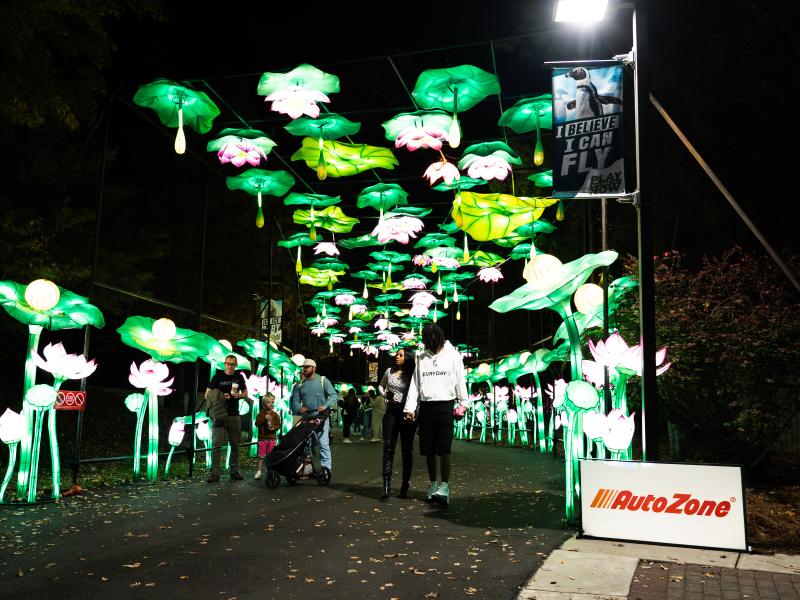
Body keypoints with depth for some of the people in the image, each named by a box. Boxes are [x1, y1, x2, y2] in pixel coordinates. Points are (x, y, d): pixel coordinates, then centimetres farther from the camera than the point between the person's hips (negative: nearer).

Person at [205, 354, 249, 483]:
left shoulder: (239, 377, 9)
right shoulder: (218, 376, 1)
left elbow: (245, 394, 15)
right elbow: (207, 395, 1)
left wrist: (238, 395, -7)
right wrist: (220, 397, -16)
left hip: (234, 416, 3)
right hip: (219, 415, -3)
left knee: (235, 444, 8)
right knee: (216, 444, -10)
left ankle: (234, 471, 17)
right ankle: (214, 473, -9)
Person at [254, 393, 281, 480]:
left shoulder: (275, 414, 4)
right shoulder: (261, 413, 1)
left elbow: (279, 424, 3)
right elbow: (257, 423, -10)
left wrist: (274, 428, -15)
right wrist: (264, 418, -21)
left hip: (272, 437, 1)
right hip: (262, 437, -1)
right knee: (261, 455, 2)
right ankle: (259, 471, 7)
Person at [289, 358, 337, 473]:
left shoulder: (322, 381, 2)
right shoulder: (300, 384, 13)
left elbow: (333, 395, -5)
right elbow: (295, 400, 10)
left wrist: (325, 406, -21)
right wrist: (299, 408, -12)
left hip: (321, 417, -4)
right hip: (306, 418, 4)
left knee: (323, 443, -12)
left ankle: (326, 468, -9)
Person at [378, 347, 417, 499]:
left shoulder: (412, 375, 0)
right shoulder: (390, 371, 9)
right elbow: (380, 386, 25)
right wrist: (385, 395, 8)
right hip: (391, 411, 2)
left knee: (407, 450, 4)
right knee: (388, 448, -7)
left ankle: (405, 487, 12)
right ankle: (386, 486, -10)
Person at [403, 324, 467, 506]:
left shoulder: (452, 355, 4)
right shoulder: (422, 358, 13)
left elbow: (460, 381, 3)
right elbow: (415, 383, 11)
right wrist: (410, 407, 4)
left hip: (445, 405, -4)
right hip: (426, 406, 4)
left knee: (443, 448, -10)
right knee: (429, 449, 7)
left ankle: (444, 486, -10)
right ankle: (433, 484, 16)